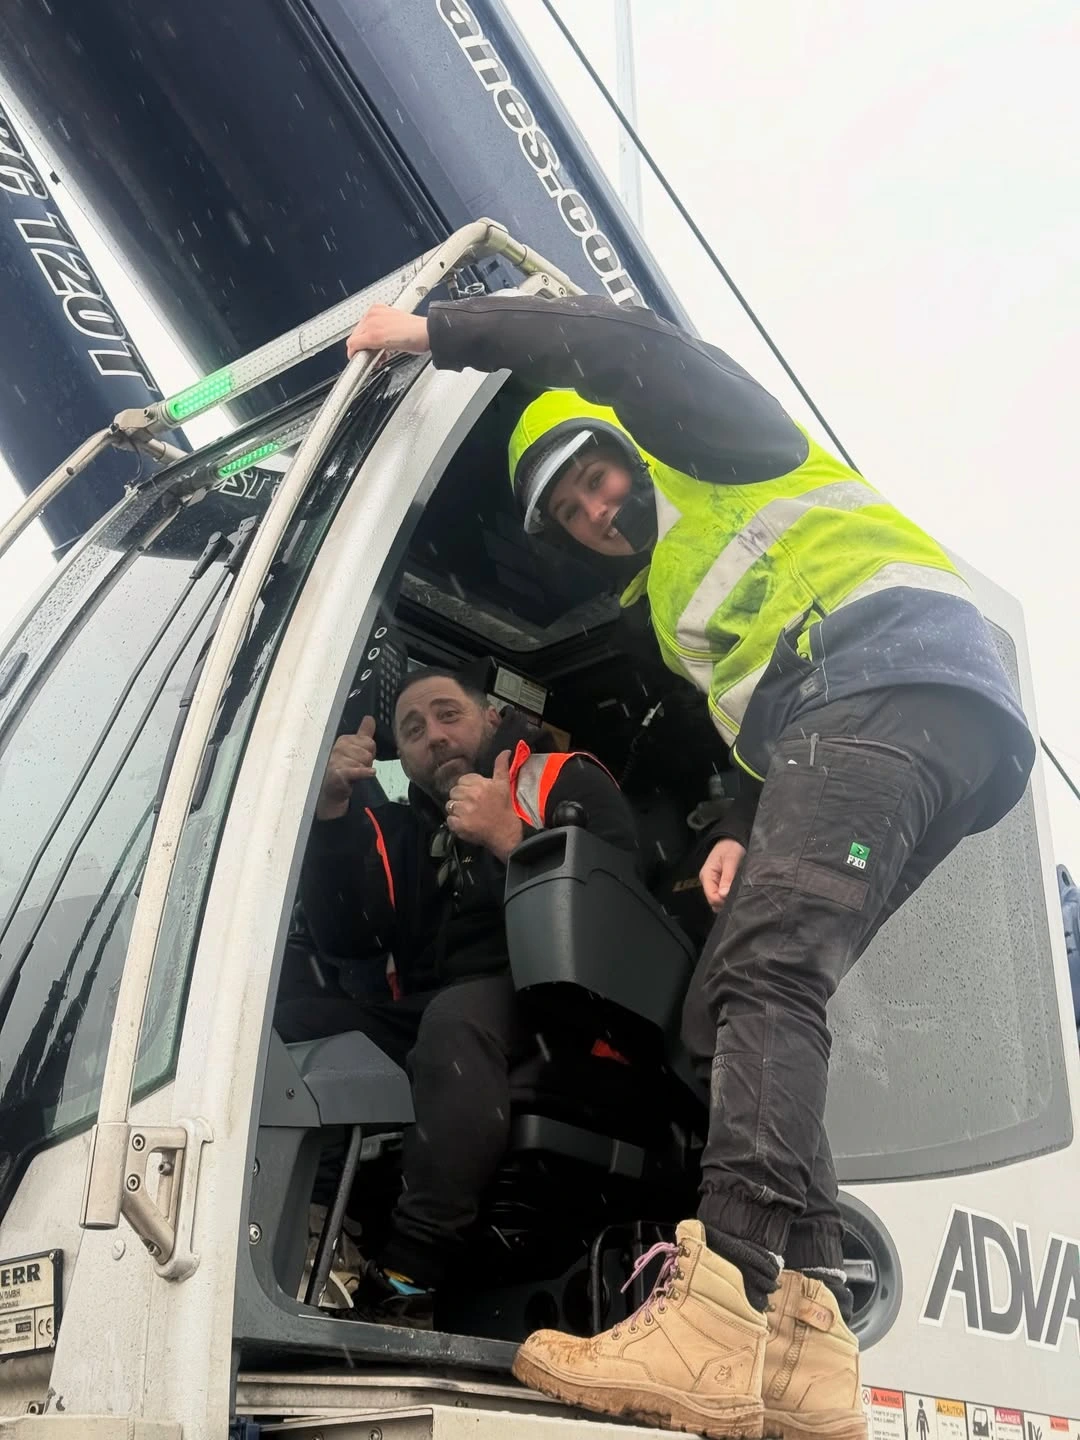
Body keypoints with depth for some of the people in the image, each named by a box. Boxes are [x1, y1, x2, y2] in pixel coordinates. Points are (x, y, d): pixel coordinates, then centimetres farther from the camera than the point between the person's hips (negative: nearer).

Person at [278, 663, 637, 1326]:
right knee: (281, 1023, -14)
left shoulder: (564, 781, 8)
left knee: (455, 1017, -37)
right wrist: (332, 813, 0)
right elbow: (342, 937, 9)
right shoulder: (399, 831, 23)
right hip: (422, 1019, 6)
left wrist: (509, 839, -17)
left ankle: (409, 1280, -36)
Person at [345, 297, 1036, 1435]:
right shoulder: (675, 604, 37)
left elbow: (621, 342, -3)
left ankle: (713, 1323, -40)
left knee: (764, 967, -27)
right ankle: (804, 1341, -11)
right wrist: (753, 834, 11)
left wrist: (436, 332, 4)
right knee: (733, 1005, 1)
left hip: (901, 671, -10)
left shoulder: (715, 454, 16)